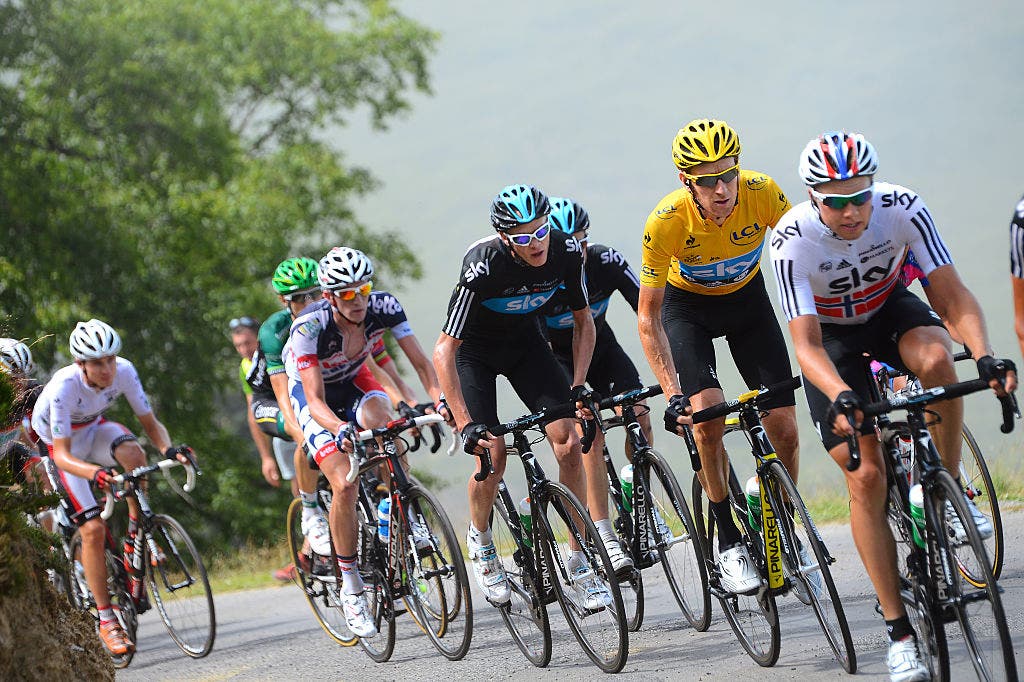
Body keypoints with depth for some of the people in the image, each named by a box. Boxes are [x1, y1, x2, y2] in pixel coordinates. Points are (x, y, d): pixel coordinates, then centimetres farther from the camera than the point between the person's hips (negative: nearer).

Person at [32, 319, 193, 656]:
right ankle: (107, 622, -7)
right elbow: (63, 455, -35)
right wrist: (93, 472, -54)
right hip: (60, 446, -4)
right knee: (93, 530, -16)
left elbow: (150, 422, -14)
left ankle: (135, 541, -15)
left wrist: (168, 449, -35)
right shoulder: (64, 387, -36)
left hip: (93, 430, 4)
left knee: (132, 452, -33)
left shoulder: (124, 371, -24)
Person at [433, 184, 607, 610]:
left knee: (569, 445, -11)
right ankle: (480, 540, 14)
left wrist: (578, 386, -16)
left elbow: (583, 322, -5)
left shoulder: (567, 252, -24)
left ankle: (580, 566, -1)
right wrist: (466, 425, -40)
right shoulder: (483, 266, -36)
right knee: (492, 454, -17)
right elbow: (444, 351, -34)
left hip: (524, 342, 4)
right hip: (474, 350, -4)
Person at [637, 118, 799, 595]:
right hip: (687, 307, -2)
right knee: (707, 417, -24)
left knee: (784, 428, -7)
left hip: (747, 298, 2)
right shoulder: (666, 222, -33)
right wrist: (673, 393, -34)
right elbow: (649, 318, -25)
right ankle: (729, 544, -9)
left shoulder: (762, 193, -30)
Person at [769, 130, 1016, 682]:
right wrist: (840, 396, -51)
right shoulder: (793, 240, -31)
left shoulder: (903, 208, -27)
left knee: (935, 357, -36)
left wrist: (985, 356, -45)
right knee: (865, 477, -12)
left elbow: (953, 296, -26)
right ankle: (899, 631, -6)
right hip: (832, 333, -1)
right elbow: (807, 346, -32)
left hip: (889, 308, 1)